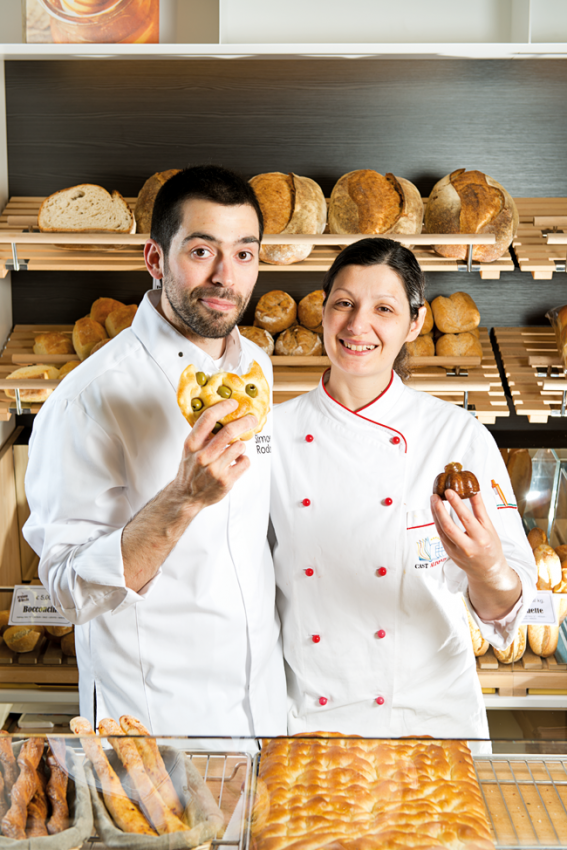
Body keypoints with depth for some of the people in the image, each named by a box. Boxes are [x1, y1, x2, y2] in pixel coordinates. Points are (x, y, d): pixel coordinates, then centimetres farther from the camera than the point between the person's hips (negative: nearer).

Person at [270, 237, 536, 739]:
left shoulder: (461, 436, -11)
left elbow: (503, 611, -12)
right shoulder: (273, 432, -7)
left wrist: (489, 571, -31)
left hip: (428, 710, -1)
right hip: (303, 712, 1)